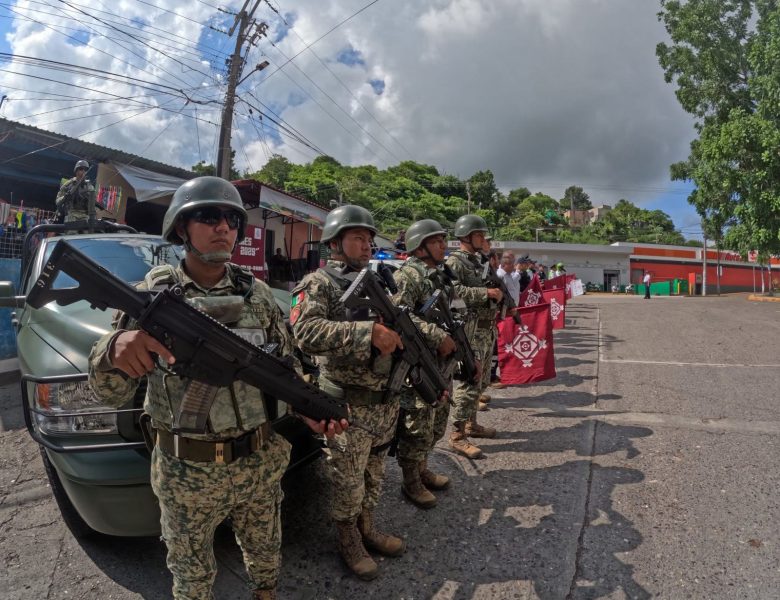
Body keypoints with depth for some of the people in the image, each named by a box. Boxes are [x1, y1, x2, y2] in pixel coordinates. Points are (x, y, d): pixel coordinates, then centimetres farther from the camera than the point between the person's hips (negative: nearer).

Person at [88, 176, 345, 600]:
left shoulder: (258, 293, -2)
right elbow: (110, 394, -12)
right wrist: (115, 350, -35)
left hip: (263, 462, 2)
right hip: (186, 471, -2)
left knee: (265, 553, 25)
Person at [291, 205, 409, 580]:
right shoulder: (318, 283, -11)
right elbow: (305, 333, -27)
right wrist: (367, 332, -35)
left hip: (387, 400, 7)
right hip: (349, 404, -6)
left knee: (374, 474, 22)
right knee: (348, 479, 11)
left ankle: (366, 528, 42)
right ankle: (347, 539, 33)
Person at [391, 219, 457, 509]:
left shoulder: (441, 273, 14)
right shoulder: (408, 275, -16)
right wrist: (438, 337, -28)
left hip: (442, 361, 9)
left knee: (437, 423, 19)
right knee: (417, 426, 2)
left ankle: (421, 469, 37)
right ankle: (411, 482, 20)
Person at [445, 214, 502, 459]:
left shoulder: (479, 261, 18)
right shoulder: (455, 261, -9)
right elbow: (454, 290, -25)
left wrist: (497, 293, 8)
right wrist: (486, 293, -22)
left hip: (487, 329, 9)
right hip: (469, 329, -9)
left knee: (480, 381, 15)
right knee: (468, 382, -9)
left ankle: (471, 424, 28)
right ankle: (457, 436, -3)